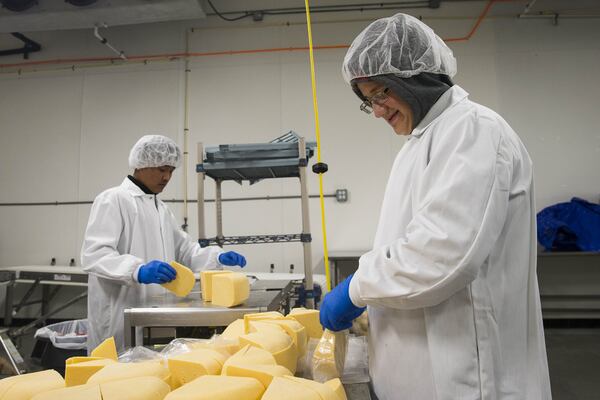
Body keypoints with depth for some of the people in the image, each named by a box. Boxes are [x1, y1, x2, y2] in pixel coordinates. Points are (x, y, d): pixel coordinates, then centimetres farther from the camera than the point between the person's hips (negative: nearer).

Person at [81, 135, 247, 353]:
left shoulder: (161, 208, 16)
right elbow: (94, 254, -18)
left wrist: (217, 257, 1)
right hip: (120, 317, -7)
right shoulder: (113, 200, -8)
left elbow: (184, 250, 18)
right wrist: (138, 270, -35)